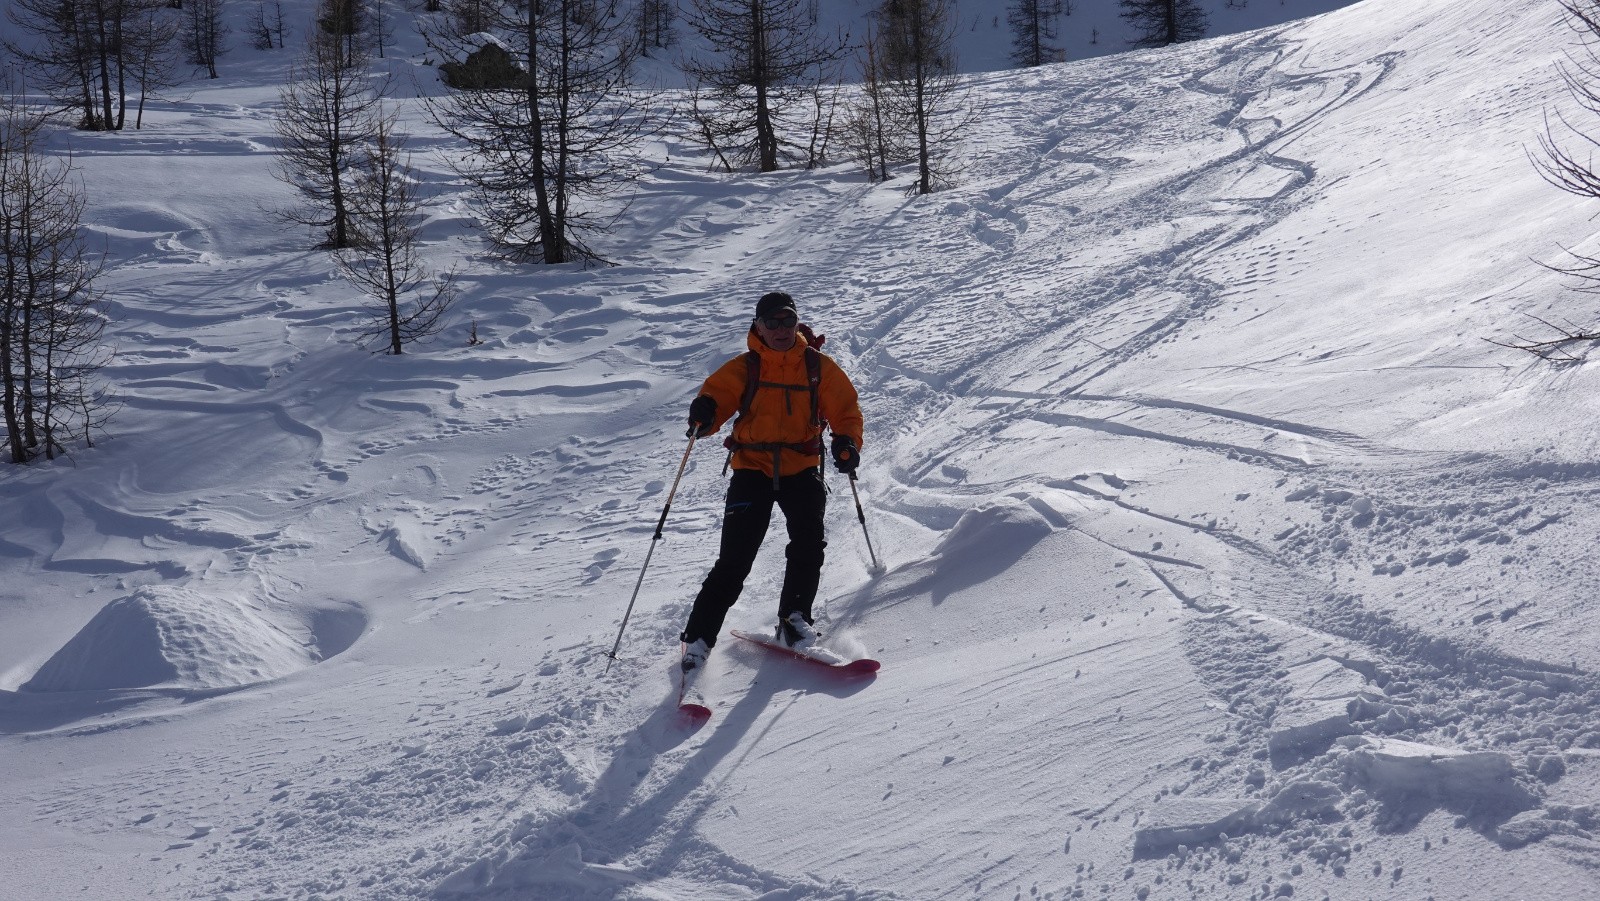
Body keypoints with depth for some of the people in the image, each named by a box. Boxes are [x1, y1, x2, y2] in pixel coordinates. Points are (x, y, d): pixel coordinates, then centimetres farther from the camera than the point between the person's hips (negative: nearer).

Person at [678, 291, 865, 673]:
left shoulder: (819, 366, 5)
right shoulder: (743, 368, 3)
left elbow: (845, 409, 8)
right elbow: (718, 393, -7)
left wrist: (847, 442, -12)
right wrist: (705, 411, -31)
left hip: (801, 468, 1)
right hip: (752, 467, -1)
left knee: (808, 541, -20)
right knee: (735, 559, -9)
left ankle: (795, 617, -2)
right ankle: (698, 638, -3)